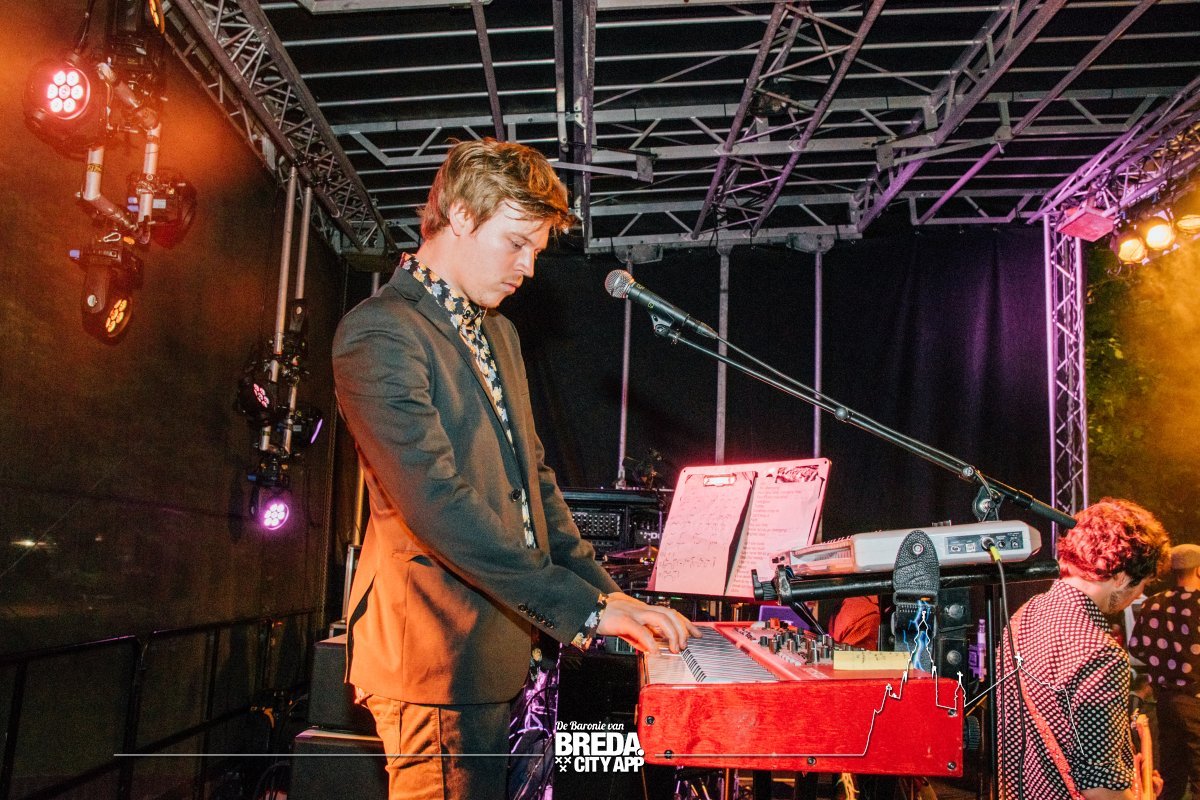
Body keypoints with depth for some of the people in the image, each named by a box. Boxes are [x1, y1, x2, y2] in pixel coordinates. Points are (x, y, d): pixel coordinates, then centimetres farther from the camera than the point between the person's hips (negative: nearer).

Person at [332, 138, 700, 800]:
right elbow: (436, 503, -22)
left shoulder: (498, 333, 18)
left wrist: (605, 591, 9)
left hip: (501, 644, 9)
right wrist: (586, 608, -22)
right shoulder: (379, 333, -12)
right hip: (437, 654, -8)